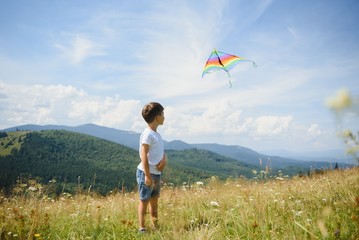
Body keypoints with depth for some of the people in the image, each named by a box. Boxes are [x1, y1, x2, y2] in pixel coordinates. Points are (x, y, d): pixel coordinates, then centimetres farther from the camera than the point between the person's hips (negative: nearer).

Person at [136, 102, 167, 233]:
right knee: (144, 201, 3)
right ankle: (142, 228, 14)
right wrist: (148, 175, -23)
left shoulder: (156, 134, 11)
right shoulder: (147, 134, -17)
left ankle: (155, 226, 30)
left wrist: (164, 159, -8)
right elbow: (143, 156, -21)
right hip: (146, 173, -9)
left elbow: (161, 151, 15)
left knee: (154, 200, 18)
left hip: (156, 173, 9)